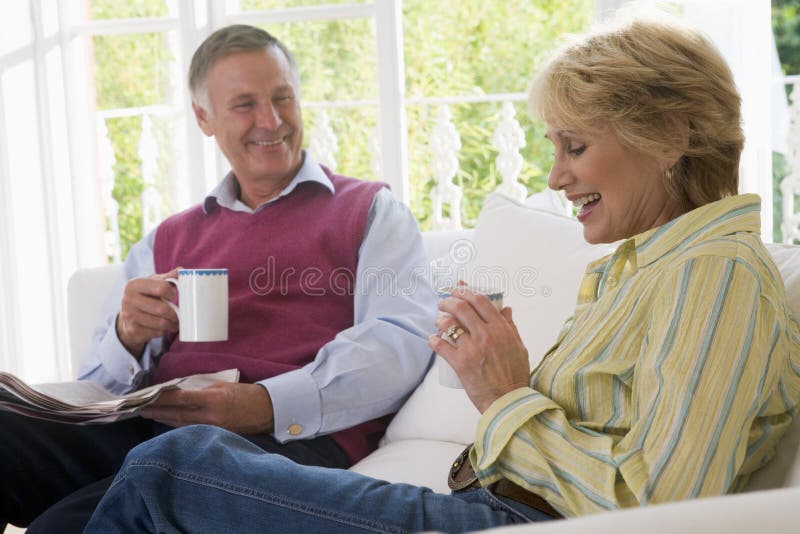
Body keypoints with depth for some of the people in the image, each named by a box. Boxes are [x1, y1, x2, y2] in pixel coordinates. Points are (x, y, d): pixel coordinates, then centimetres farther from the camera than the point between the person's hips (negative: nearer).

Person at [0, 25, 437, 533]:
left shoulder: (372, 210, 16)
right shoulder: (166, 241, 27)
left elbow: (404, 339, -2)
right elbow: (101, 383, 20)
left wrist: (268, 404, -19)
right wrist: (128, 338, -6)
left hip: (293, 435, -4)